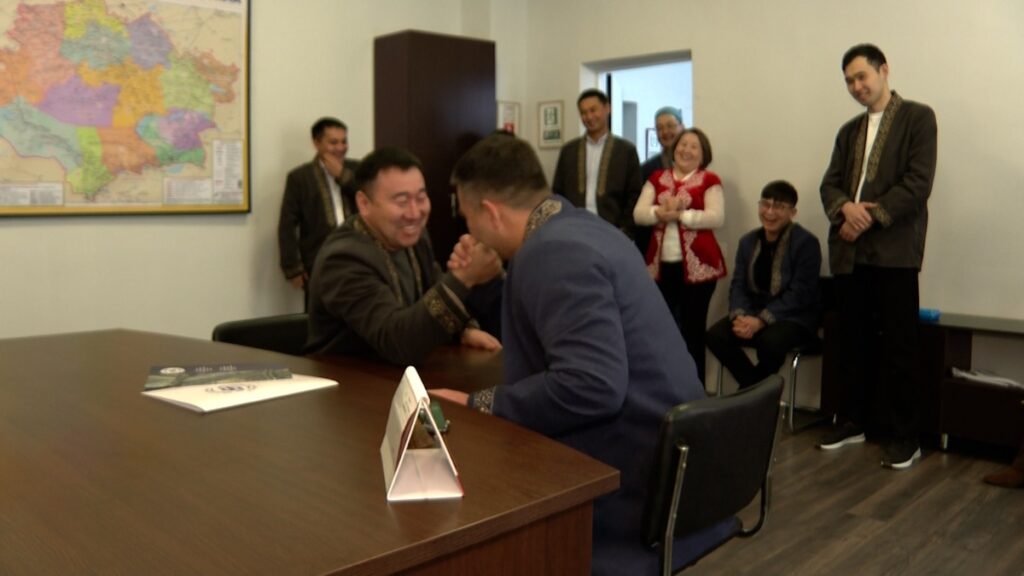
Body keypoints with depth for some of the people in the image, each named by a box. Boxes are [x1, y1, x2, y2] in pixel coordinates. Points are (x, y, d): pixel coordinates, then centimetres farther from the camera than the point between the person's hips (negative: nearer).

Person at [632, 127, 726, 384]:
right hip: (661, 264, 3)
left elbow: (716, 218, -11)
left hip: (696, 265, -3)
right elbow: (639, 214, 3)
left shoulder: (709, 180, 2)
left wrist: (680, 214, -16)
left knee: (692, 330, 4)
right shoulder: (657, 178, 13)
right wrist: (660, 212, -16)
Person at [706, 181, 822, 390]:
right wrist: (739, 315, -18)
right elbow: (738, 285, 4)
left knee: (770, 341, -36)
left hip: (794, 317, -5)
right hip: (753, 312, 5)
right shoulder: (748, 241, 10)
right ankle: (756, 387, -7)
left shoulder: (807, 243, -8)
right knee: (715, 335, -22)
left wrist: (761, 321, -25)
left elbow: (799, 294, -16)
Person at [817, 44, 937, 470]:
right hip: (849, 251, 5)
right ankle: (851, 422, 22)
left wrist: (871, 217, -15)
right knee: (852, 343, 11)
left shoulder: (917, 117, 2)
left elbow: (918, 182, -8)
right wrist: (844, 209, -10)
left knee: (898, 346, -2)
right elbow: (830, 184, 12)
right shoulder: (849, 131, 20)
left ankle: (906, 436, 7)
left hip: (894, 250, -5)